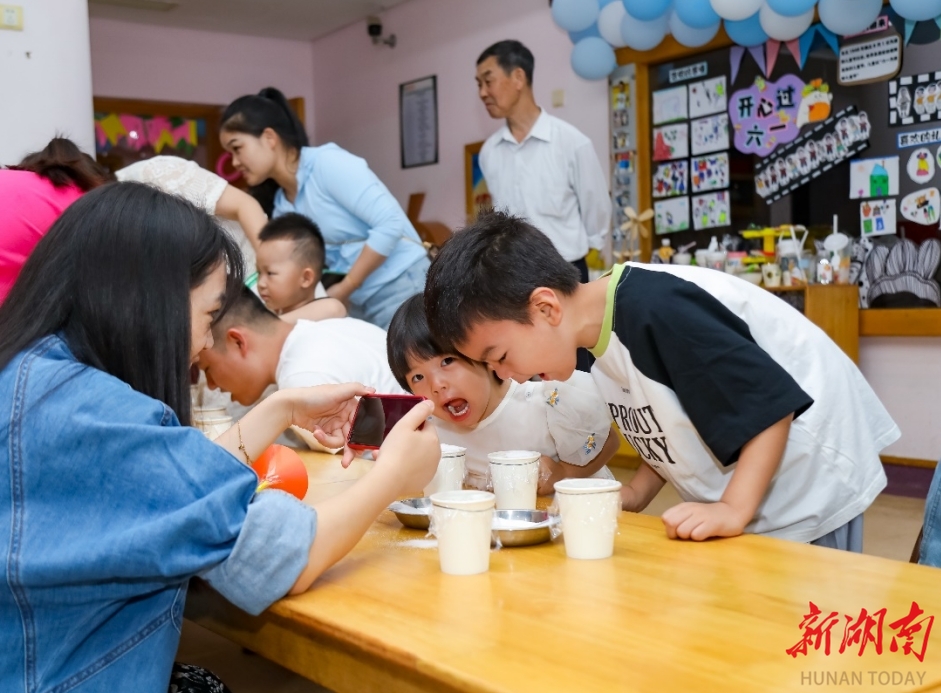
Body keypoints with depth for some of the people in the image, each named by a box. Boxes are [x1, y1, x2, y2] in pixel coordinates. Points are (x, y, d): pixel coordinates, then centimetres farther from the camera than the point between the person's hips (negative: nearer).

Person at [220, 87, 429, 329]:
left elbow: (390, 223, -20)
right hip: (357, 305, 7)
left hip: (399, 289, -7)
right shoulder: (280, 207, 9)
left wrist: (344, 289, -14)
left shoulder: (327, 163, -13)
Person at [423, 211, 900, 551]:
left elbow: (771, 406, -26)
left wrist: (733, 510, -30)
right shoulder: (601, 343, 0)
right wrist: (635, 495, 0)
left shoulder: (655, 310, -29)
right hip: (732, 503, 9)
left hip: (806, 494, -8)